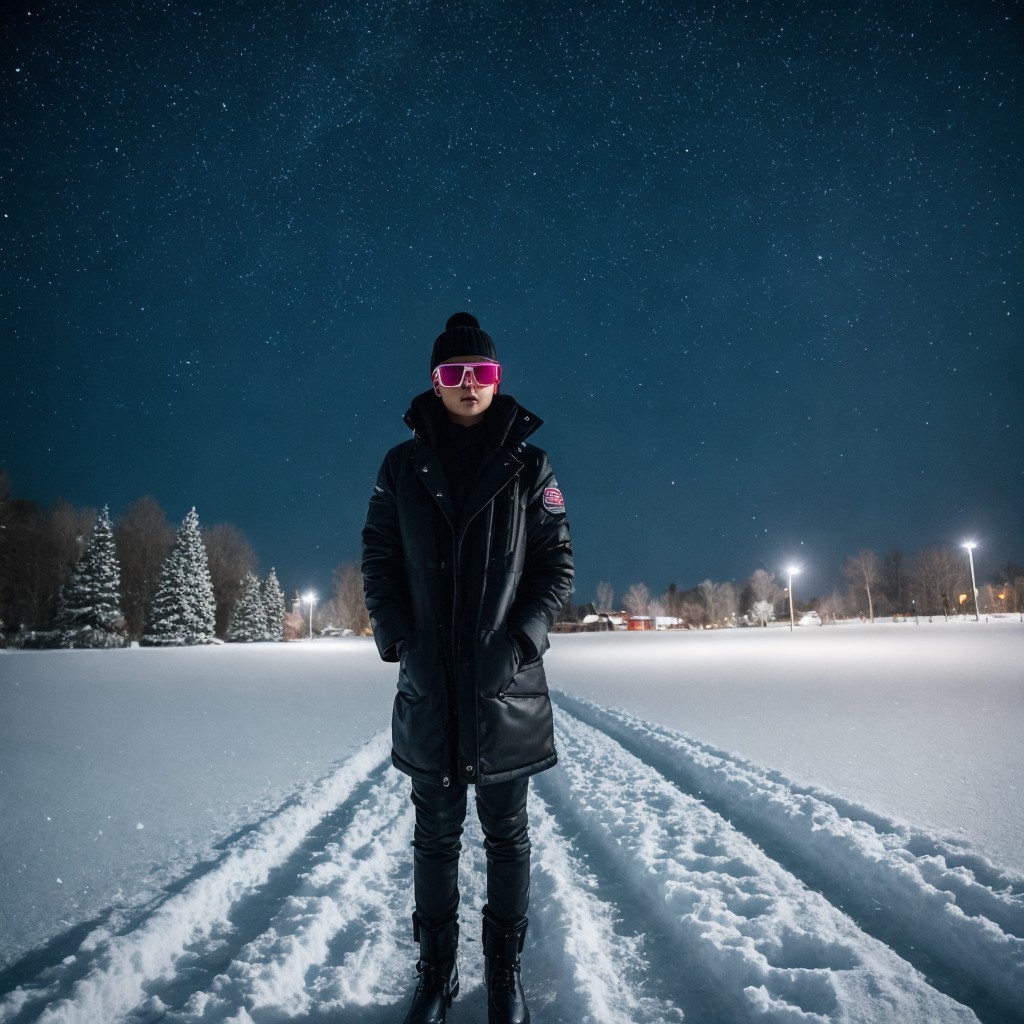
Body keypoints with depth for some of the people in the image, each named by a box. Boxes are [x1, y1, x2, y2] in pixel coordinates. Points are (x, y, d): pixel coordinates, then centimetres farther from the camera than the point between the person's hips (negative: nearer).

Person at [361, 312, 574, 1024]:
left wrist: (523, 638, -12)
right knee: (436, 835, 16)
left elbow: (557, 564, 1)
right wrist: (399, 640, -7)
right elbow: (379, 561, 5)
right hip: (428, 689, 1)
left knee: (506, 835, 14)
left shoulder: (529, 468, 2)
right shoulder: (403, 467, 4)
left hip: (506, 686, -1)